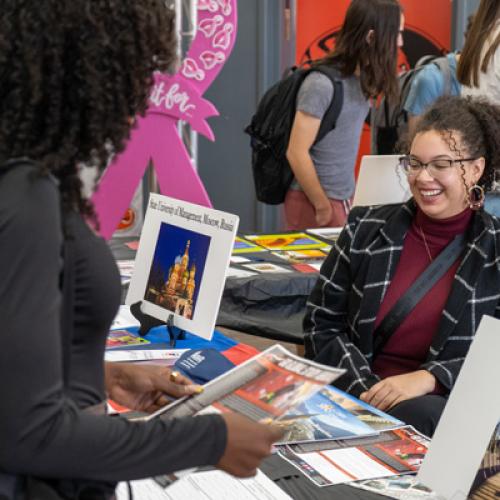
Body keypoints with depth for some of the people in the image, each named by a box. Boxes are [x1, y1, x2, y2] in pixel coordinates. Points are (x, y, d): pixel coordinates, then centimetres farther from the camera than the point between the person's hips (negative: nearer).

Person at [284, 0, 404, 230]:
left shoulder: (361, 79, 4)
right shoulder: (322, 84, -19)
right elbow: (297, 154, -19)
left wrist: (347, 198, 7)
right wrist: (323, 206, -13)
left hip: (344, 198, 7)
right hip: (313, 200, -7)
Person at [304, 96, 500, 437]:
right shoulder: (366, 229, 8)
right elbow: (322, 324, 8)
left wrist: (427, 378, -16)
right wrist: (365, 388, -9)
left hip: (446, 407, -1)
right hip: (356, 396, 2)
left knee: (417, 413, -37)